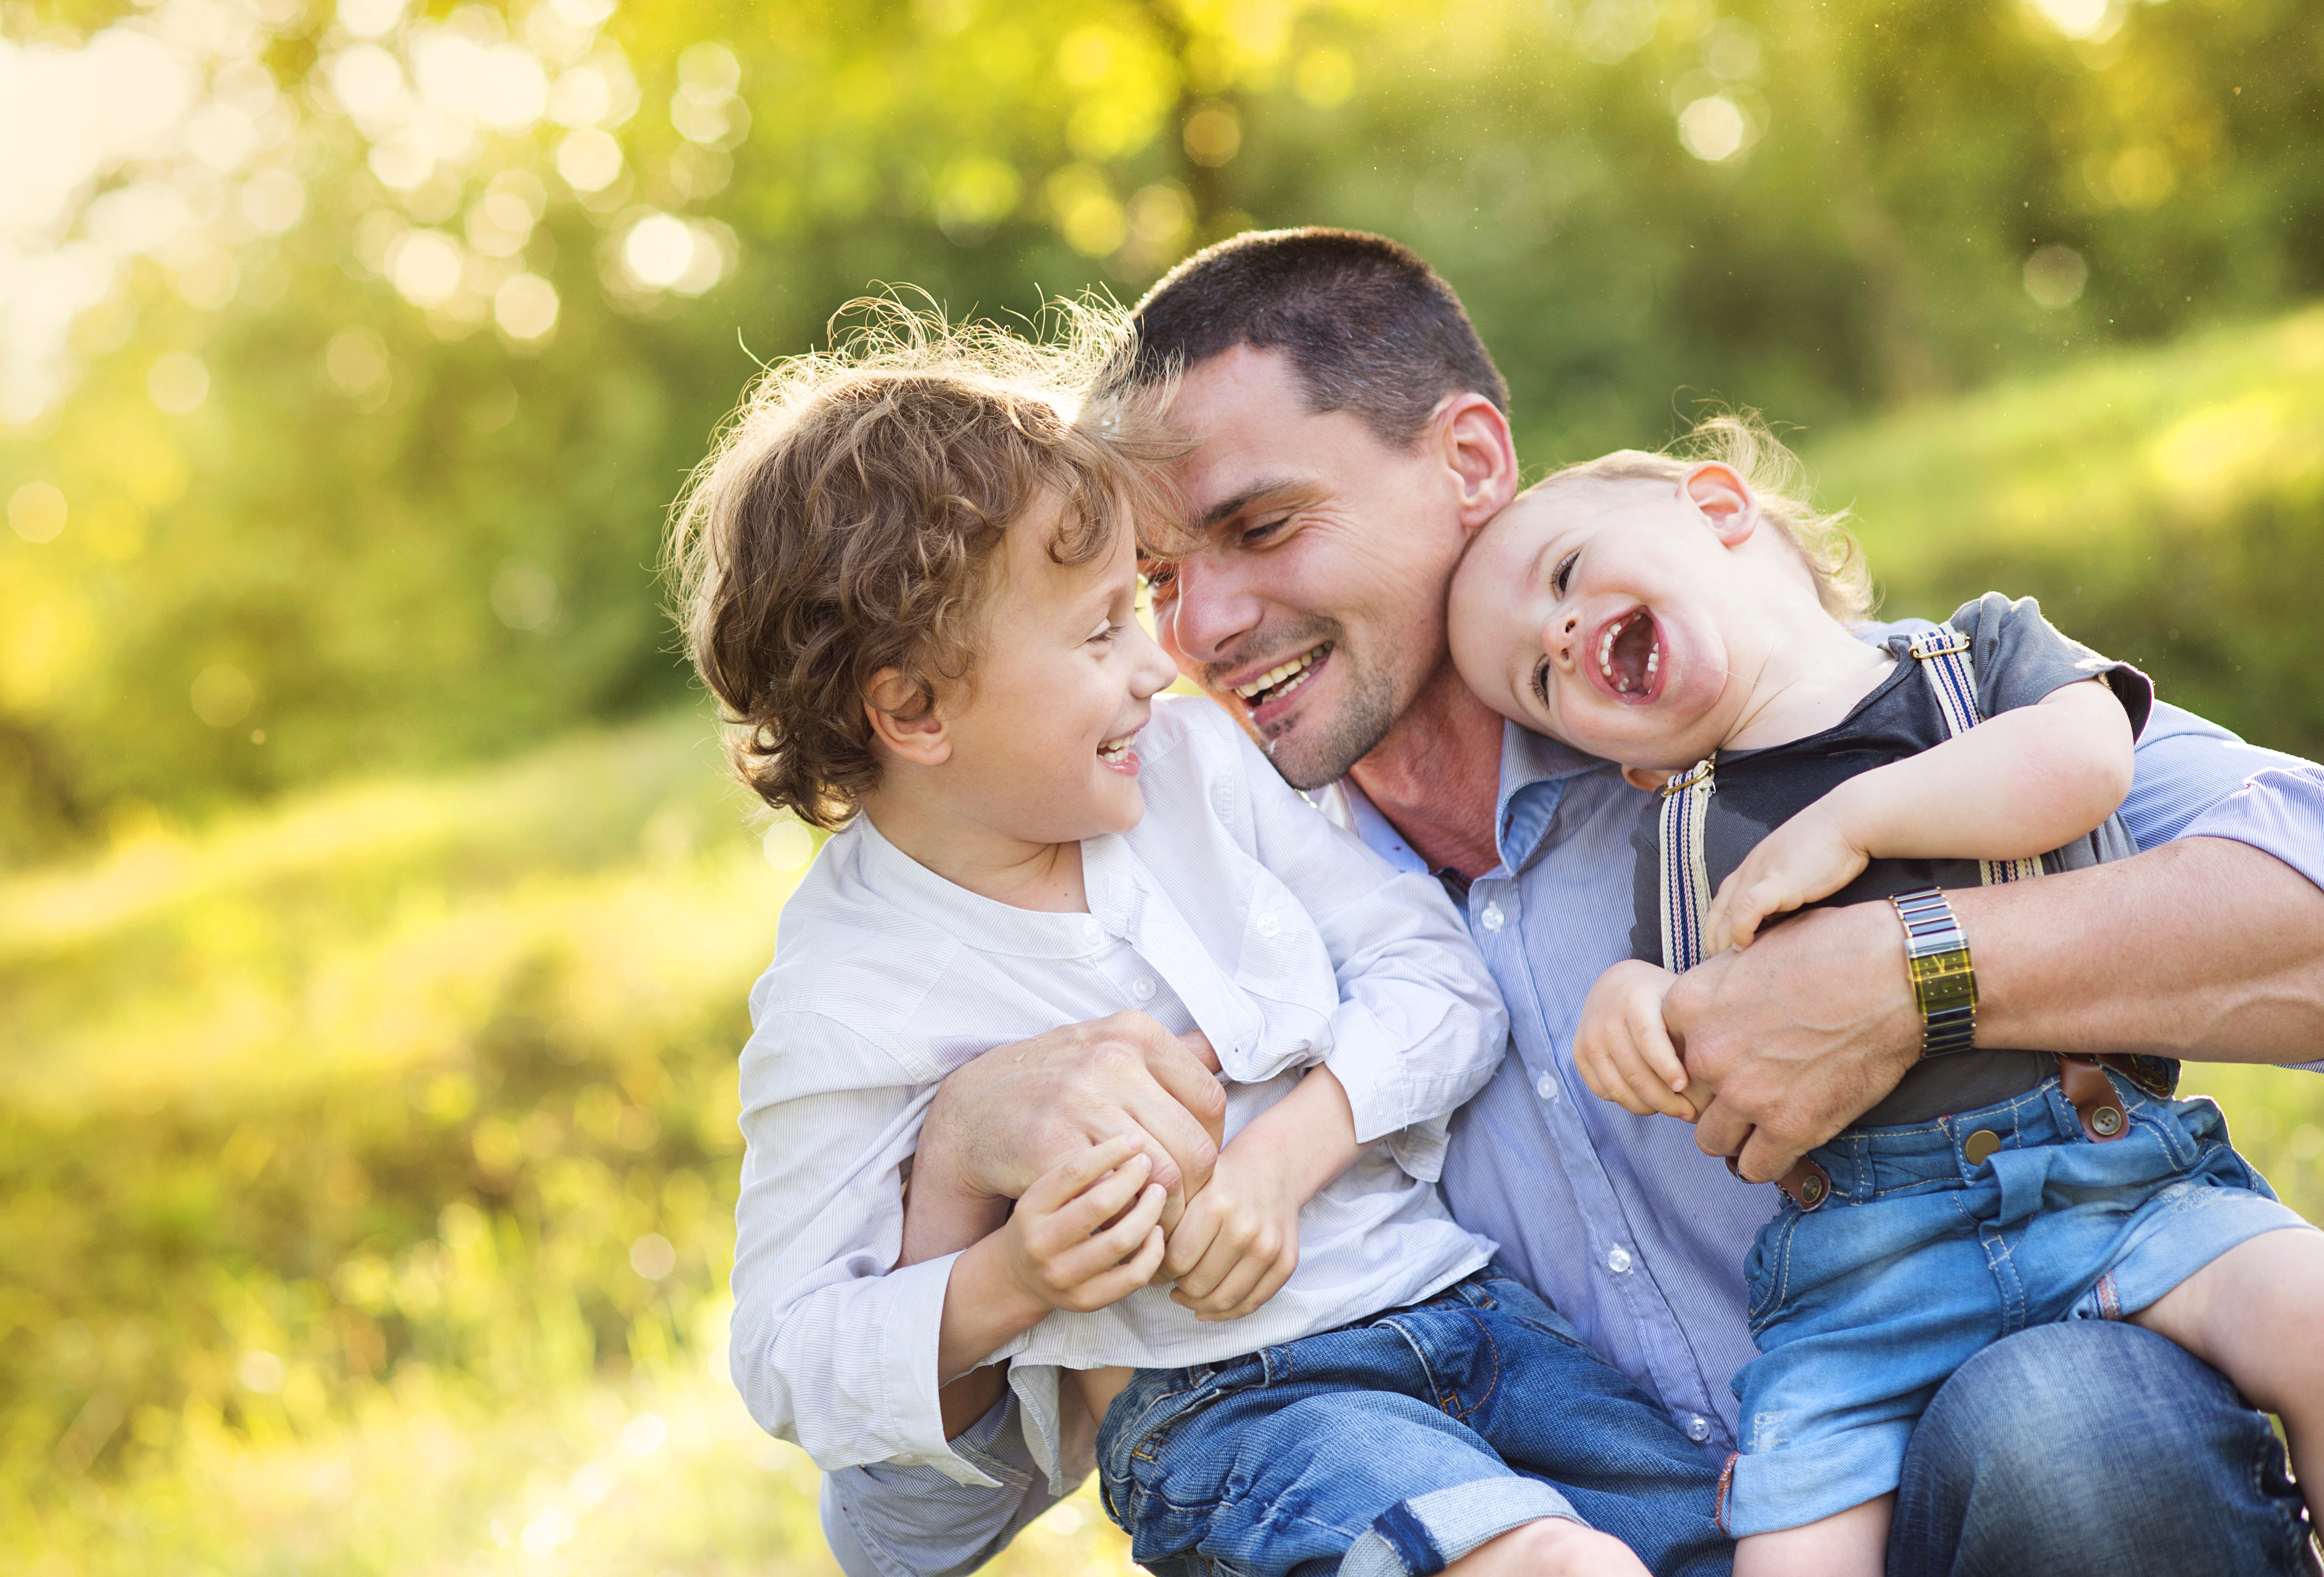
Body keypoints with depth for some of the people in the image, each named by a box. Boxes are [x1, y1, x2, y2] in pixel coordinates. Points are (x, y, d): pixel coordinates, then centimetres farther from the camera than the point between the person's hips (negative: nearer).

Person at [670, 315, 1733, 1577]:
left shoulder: (1189, 763, 5)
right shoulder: (841, 1007, -10)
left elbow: (1438, 974, 4)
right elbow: (790, 1356, -5)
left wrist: (1284, 1154, -12)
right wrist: (1008, 1285, -23)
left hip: (1456, 1302, 6)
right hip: (1214, 1410, -5)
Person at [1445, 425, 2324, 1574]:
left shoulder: (1982, 650, 12)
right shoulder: (1680, 834, 18)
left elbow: (2081, 764, -9)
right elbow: (1696, 1073, 19)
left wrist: (1849, 818, -8)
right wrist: (1625, 1008, -3)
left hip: (2110, 1172, -1)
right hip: (1859, 1264, 1)